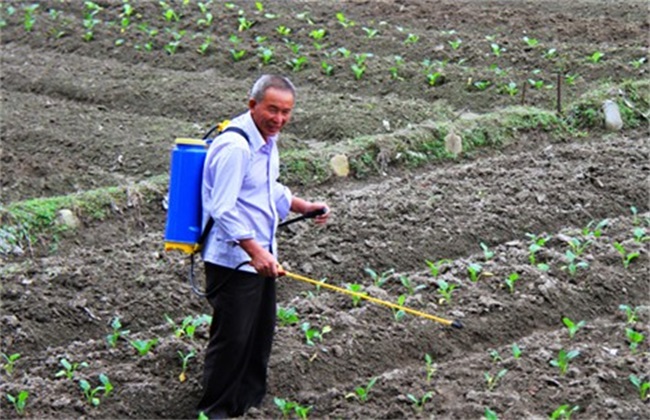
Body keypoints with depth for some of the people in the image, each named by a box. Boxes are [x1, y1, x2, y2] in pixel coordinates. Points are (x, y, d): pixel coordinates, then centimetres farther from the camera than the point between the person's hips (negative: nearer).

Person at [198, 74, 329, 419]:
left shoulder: (267, 139, 9)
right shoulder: (235, 146, -23)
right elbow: (223, 210, -28)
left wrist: (303, 206, 16)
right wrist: (255, 251, -32)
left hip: (260, 257, 10)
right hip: (232, 261, -10)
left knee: (261, 333, 19)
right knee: (232, 338, -5)